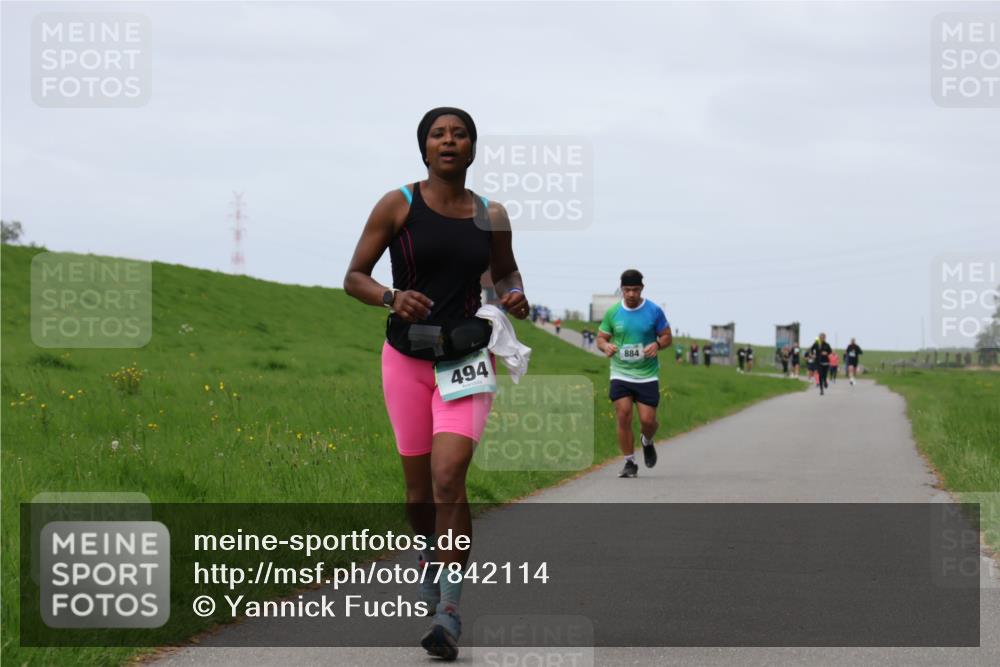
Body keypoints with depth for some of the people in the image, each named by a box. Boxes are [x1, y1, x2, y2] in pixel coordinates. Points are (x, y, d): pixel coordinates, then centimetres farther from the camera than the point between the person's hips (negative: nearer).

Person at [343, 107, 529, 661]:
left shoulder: (491, 215, 4)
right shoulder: (398, 205, -2)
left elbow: (505, 270, 22)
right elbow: (354, 278, -1)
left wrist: (515, 295, 0)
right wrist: (391, 297, -20)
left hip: (468, 359, -1)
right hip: (406, 359, 1)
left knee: (448, 476, -18)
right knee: (418, 486, 8)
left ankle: (449, 607, -15)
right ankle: (431, 556, 40)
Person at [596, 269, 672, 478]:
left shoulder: (654, 311, -2)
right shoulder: (612, 313, 1)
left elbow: (667, 336, 5)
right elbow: (600, 338, 9)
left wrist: (657, 345, -17)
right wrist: (606, 346, -15)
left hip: (647, 375, -1)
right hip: (620, 374, 1)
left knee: (647, 420, -5)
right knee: (623, 416, -11)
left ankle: (647, 442, 31)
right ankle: (630, 463, 2)